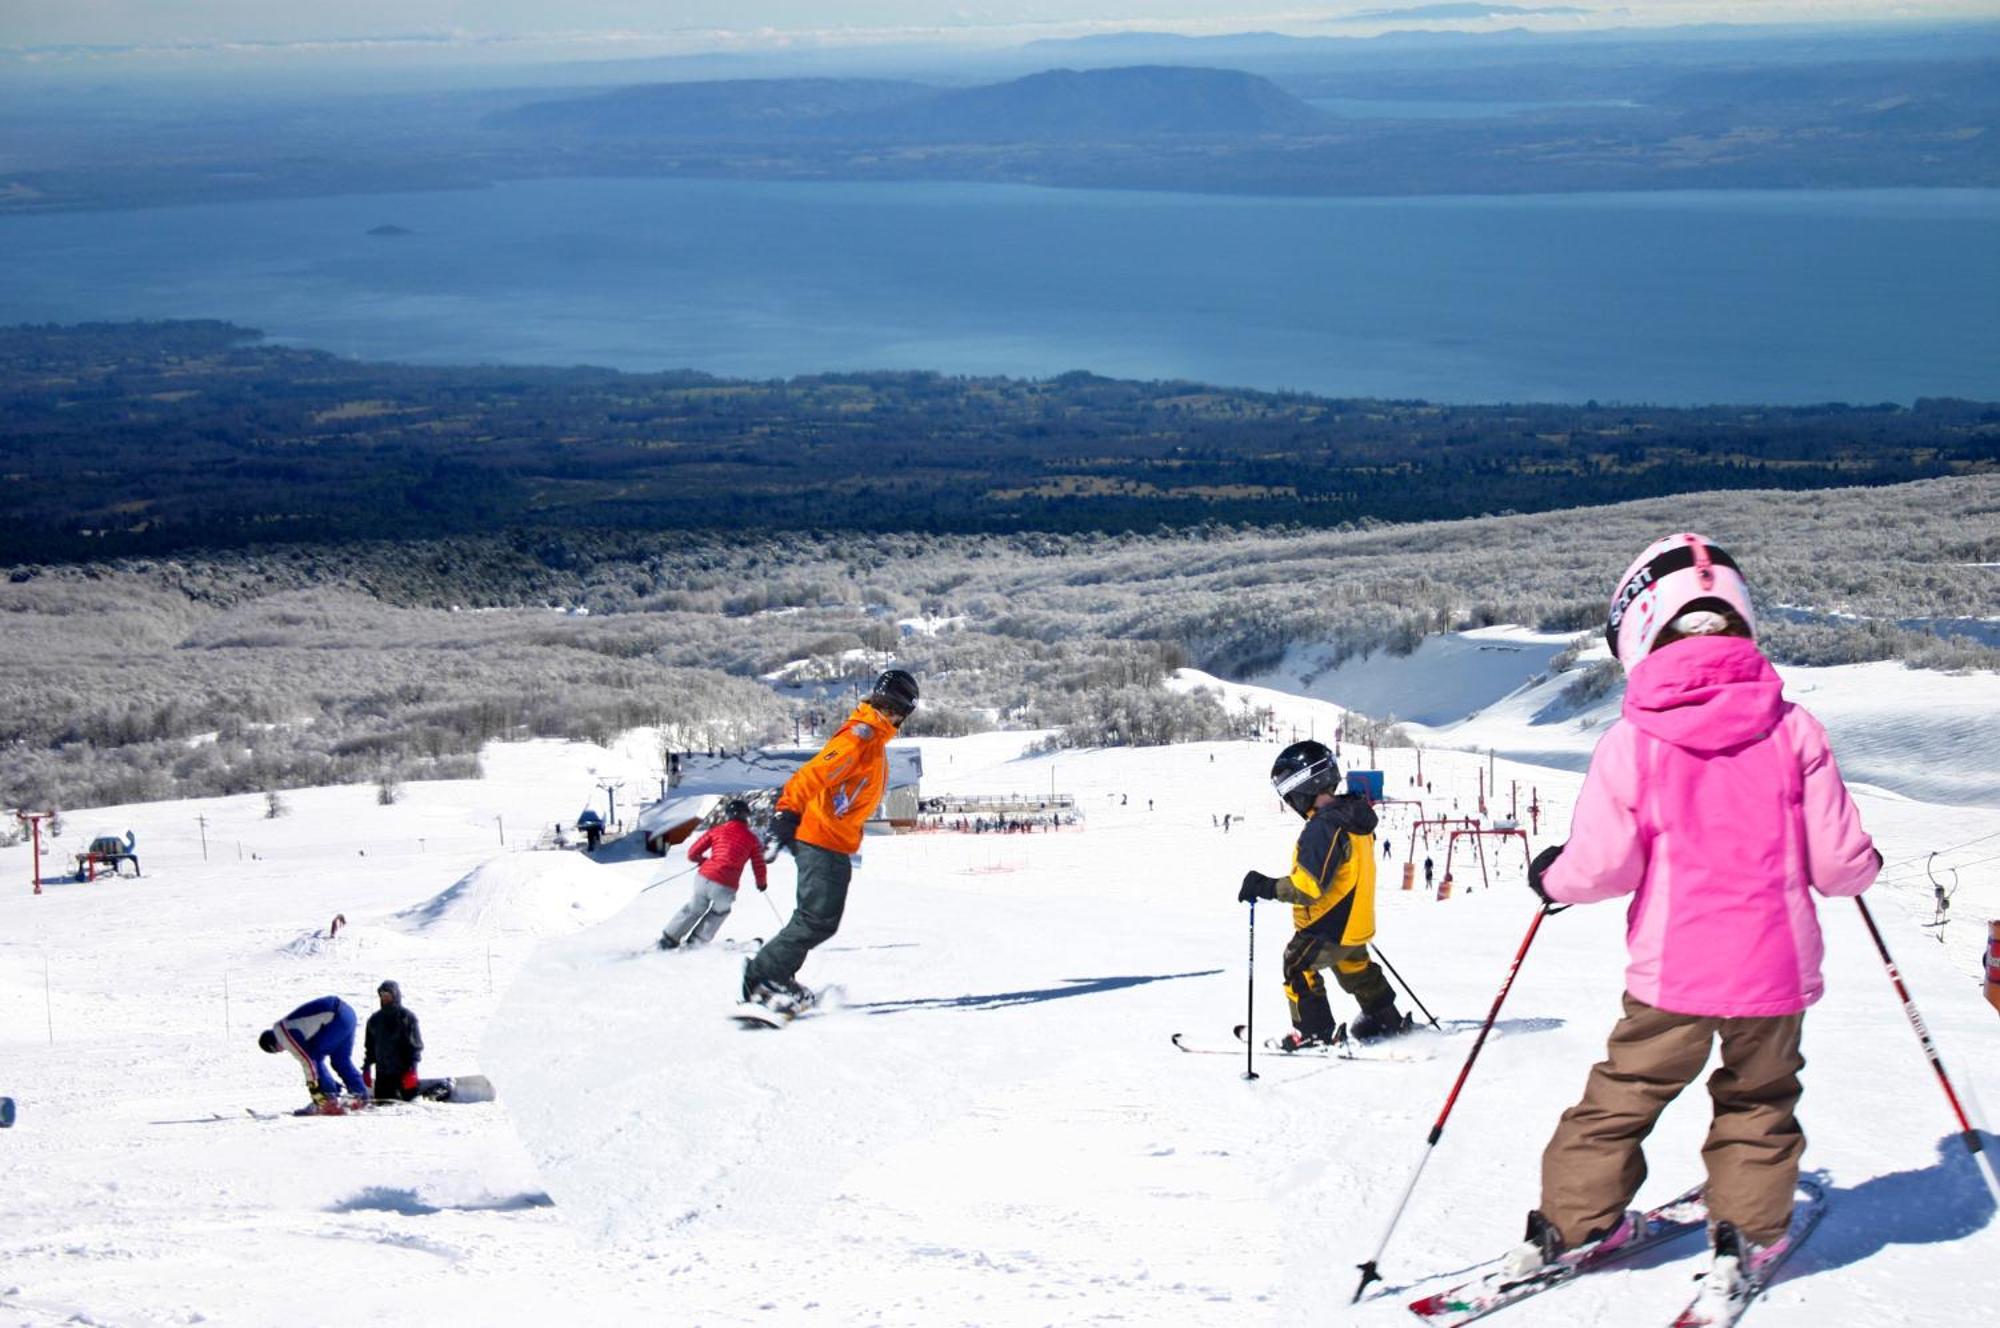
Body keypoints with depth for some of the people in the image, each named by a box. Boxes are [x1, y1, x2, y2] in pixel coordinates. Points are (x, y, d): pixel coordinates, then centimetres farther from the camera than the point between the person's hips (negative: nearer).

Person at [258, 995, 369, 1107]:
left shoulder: (286, 1035, -7)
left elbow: (307, 1060, -10)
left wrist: (313, 1088, -4)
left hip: (338, 1018, -10)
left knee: (313, 1056, 0)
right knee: (341, 1059, 19)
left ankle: (329, 1098, -1)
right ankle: (361, 1096, 22)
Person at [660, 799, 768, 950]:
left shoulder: (716, 831, 10)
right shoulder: (751, 839, 7)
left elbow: (692, 854, 11)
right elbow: (759, 867, 10)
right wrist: (762, 883, 31)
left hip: (704, 879, 2)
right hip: (725, 889, -2)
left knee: (694, 908, 27)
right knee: (719, 912, 28)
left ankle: (669, 938, 28)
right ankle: (695, 942, 27)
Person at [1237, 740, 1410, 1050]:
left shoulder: (1324, 828, -28)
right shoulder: (1355, 819, 4)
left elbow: (1309, 886, -31)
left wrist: (1266, 887, -26)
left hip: (1328, 927, -10)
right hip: (1355, 922, 10)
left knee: (1298, 966, 4)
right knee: (1355, 969, 26)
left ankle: (1315, 1030, 6)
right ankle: (1387, 1020, 37)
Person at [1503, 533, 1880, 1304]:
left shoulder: (1630, 743, -8)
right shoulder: (1791, 728, -5)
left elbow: (1604, 867, -8)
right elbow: (1837, 863, -3)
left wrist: (1551, 876, 14)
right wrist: (1862, 867, 21)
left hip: (1673, 972, -1)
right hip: (1775, 971, 1)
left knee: (1624, 1093, 16)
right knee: (1757, 1103, 21)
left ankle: (1569, 1219, 22)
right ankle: (1745, 1233, 17)